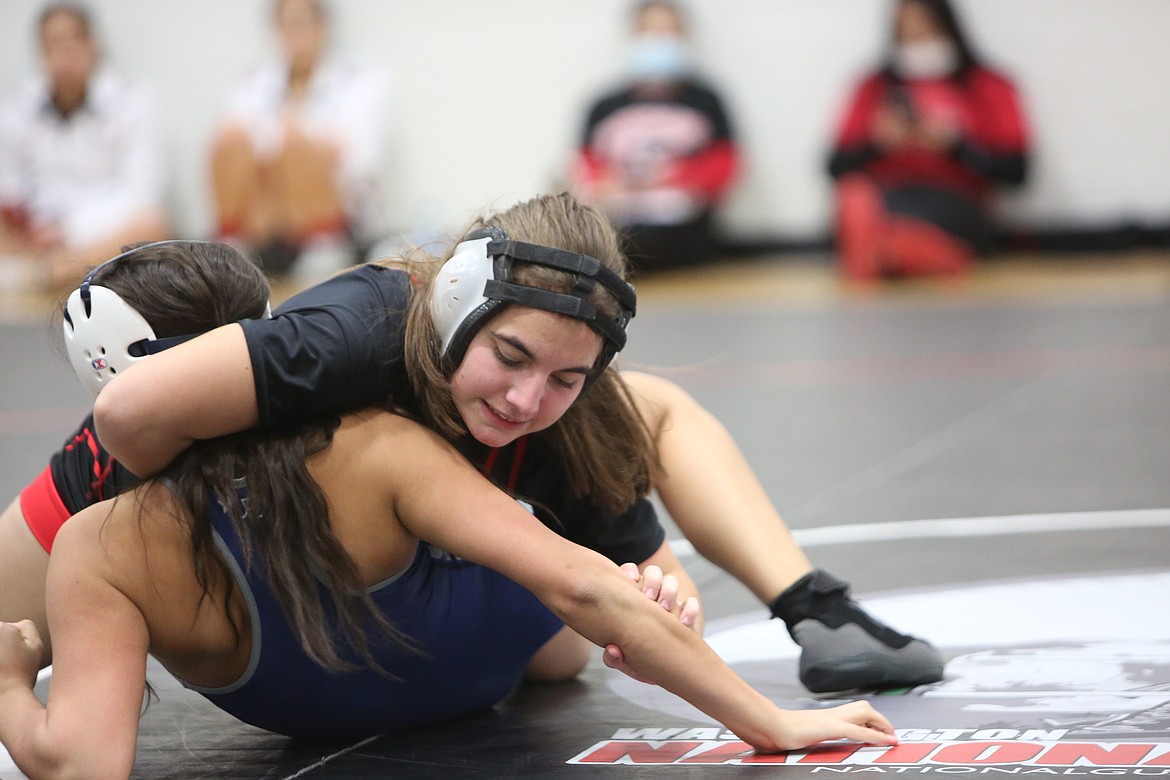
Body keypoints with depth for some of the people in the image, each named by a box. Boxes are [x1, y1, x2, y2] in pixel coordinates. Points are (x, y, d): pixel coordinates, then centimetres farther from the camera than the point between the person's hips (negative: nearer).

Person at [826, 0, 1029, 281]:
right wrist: (875, 143, -6)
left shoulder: (989, 87, 17)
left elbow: (1014, 168, 5)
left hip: (951, 206, -1)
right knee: (856, 200, -38)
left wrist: (955, 145, -9)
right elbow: (838, 165, 14)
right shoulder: (875, 87, 23)